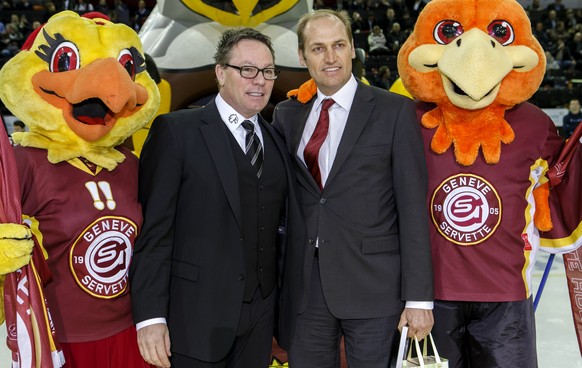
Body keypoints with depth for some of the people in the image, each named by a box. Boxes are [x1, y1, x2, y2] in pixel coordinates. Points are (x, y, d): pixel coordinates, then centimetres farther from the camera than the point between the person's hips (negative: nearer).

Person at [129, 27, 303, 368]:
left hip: (260, 318, 5)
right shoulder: (176, 131, -5)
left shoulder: (278, 142, 11)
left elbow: (287, 225, 9)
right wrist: (150, 315, -14)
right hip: (195, 316, -4)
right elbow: (153, 228, -10)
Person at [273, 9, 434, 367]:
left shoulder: (394, 110, -2)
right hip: (304, 285, 3)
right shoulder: (287, 115, 9)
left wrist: (419, 298, -9)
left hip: (373, 285, -3)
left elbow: (413, 207, -6)